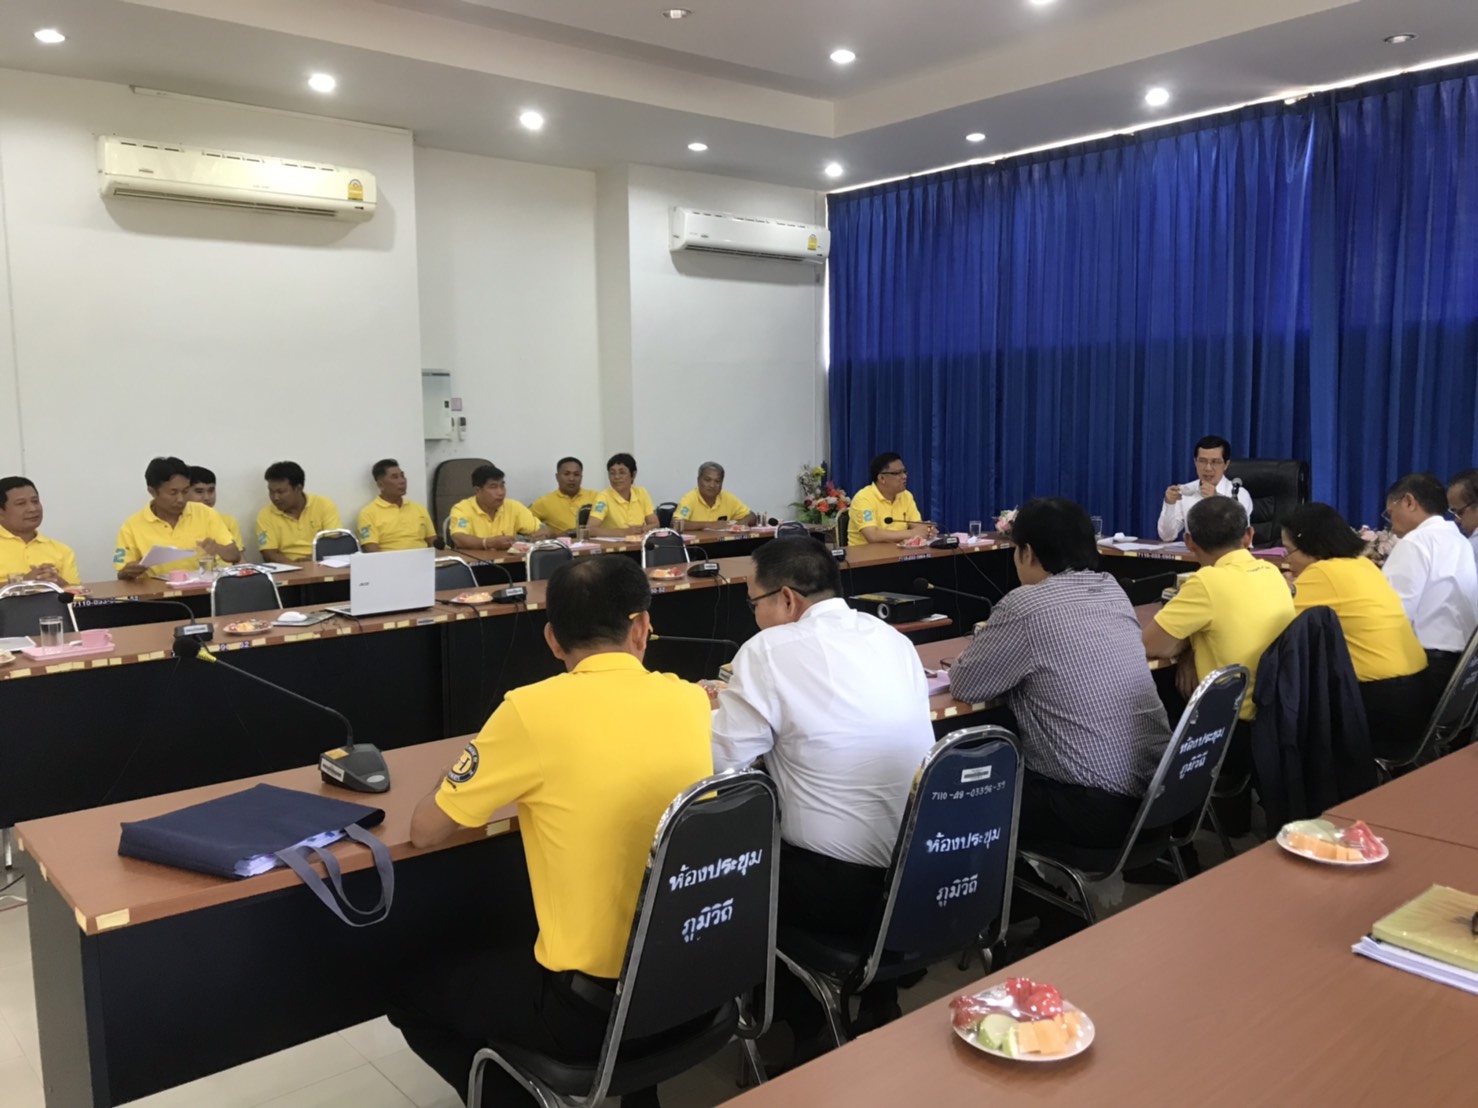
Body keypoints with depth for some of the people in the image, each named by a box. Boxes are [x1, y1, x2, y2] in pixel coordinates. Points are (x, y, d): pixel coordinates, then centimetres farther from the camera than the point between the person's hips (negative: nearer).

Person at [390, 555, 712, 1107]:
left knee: (411, 992, 22)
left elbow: (425, 830, -5)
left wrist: (469, 781, 14)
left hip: (594, 1005, -5)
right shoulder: (691, 700, -4)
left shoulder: (534, 709, -18)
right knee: (505, 926, 33)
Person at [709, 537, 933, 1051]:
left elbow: (722, 760, -10)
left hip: (842, 886, -7)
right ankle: (879, 1002, 37)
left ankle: (809, 1030, 27)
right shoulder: (893, 639, 7)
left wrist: (717, 709, 11)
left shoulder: (769, 650, -13)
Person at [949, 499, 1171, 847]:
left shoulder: (1025, 605, -15)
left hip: (1099, 809, -7)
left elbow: (965, 685, -5)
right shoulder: (1113, 592, 7)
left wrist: (981, 645, 14)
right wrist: (998, 638, 16)